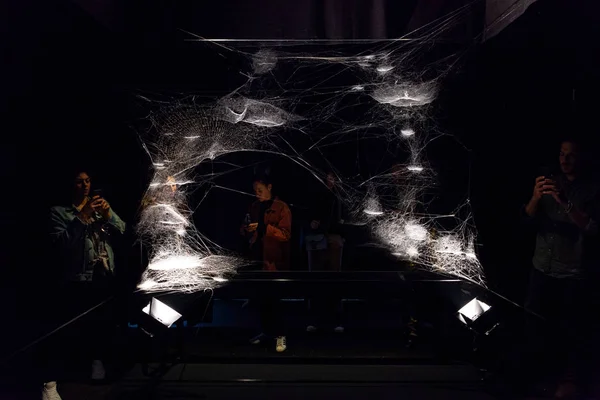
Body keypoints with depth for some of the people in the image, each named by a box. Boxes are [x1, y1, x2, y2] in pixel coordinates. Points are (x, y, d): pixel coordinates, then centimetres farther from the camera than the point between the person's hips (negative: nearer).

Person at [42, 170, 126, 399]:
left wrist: (108, 213, -8)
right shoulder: (59, 212, 4)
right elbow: (60, 241, -12)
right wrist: (82, 216, -17)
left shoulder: (99, 209, 20)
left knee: (101, 321, 8)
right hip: (78, 279, -5)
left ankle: (97, 359, 30)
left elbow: (121, 230, 9)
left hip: (104, 276, 5)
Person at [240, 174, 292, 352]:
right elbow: (248, 229, 20)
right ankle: (267, 330, 20)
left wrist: (264, 227, -24)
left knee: (273, 298, -8)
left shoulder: (281, 208, -4)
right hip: (258, 258, 5)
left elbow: (286, 234, -13)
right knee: (262, 297, 7)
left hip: (275, 259, -5)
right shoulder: (255, 207, 14)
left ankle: (280, 335, -1)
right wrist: (246, 229, -4)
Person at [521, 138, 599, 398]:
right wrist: (535, 197, -21)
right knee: (535, 320, 11)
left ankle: (572, 377, 22)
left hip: (571, 271, -4)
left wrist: (565, 202, -29)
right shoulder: (550, 183, 8)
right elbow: (528, 219, 0)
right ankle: (537, 371, 32)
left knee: (570, 327, 3)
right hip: (542, 267, 4)